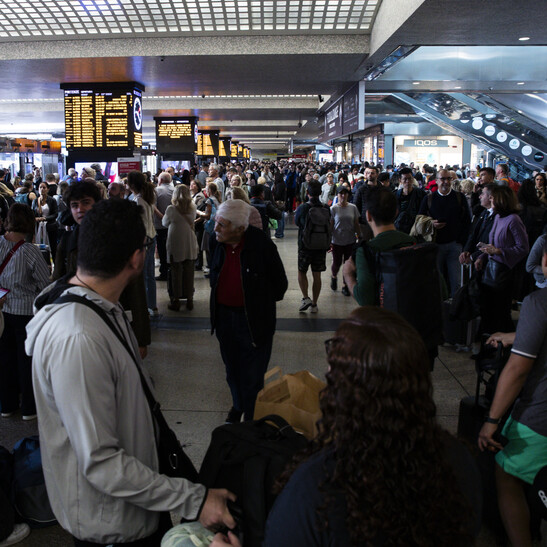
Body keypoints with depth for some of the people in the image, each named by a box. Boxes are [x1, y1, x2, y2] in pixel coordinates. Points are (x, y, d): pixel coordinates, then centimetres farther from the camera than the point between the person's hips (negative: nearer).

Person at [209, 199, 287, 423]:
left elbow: (280, 285, -8)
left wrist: (261, 304, 1)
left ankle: (252, 416, 25)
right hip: (224, 315, 5)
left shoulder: (262, 245, -21)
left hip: (253, 319, -5)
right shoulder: (216, 241, -6)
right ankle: (238, 405, 44)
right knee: (232, 369, 21)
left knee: (252, 374, 6)